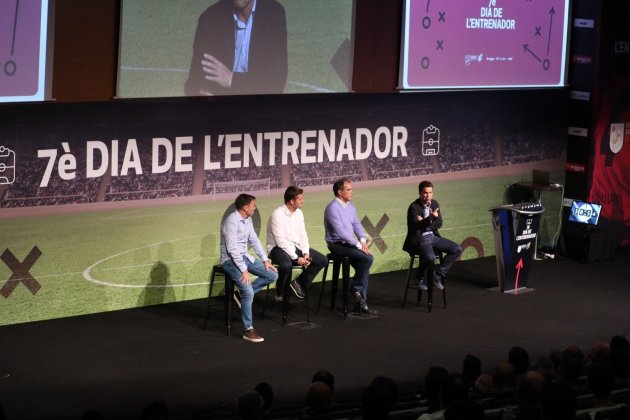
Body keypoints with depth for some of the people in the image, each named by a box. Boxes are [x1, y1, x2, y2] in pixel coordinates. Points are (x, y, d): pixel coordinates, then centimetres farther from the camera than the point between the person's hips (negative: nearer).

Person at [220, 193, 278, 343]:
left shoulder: (247, 220, 6)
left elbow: (254, 240, 15)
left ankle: (243, 293, 9)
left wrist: (265, 260, 7)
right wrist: (244, 270, -26)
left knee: (272, 275, -1)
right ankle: (248, 330, -14)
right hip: (231, 260, -9)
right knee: (249, 292, -23)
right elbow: (232, 249, -25)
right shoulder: (232, 221, -22)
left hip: (244, 256, 9)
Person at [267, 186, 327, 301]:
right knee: (286, 264, -40)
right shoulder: (277, 214, -18)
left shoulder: (299, 213, 6)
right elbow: (280, 241, -21)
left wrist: (306, 253, -9)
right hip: (278, 248, -8)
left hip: (296, 247, 8)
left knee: (322, 260, -5)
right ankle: (280, 294, -12)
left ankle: (299, 283, 10)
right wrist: (296, 258, -23)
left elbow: (303, 235, 9)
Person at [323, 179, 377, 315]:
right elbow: (340, 231, -22)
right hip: (337, 244, -8)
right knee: (367, 259, -23)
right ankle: (357, 289, -6)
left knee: (364, 267, -9)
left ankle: (361, 302, -4)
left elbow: (356, 225, 11)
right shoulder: (333, 208, -16)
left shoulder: (351, 207, 12)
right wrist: (358, 244, -22)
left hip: (349, 243, 8)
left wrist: (363, 240, -8)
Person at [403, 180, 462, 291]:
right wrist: (430, 219, -42)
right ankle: (420, 277, -4)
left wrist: (425, 223, -13)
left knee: (457, 249, -7)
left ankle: (438, 274, 2)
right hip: (419, 239, -7)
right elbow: (416, 225, -26)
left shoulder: (435, 204, 8)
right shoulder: (414, 207, -12)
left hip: (433, 236, 7)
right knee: (430, 257, -36)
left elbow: (439, 224, 5)